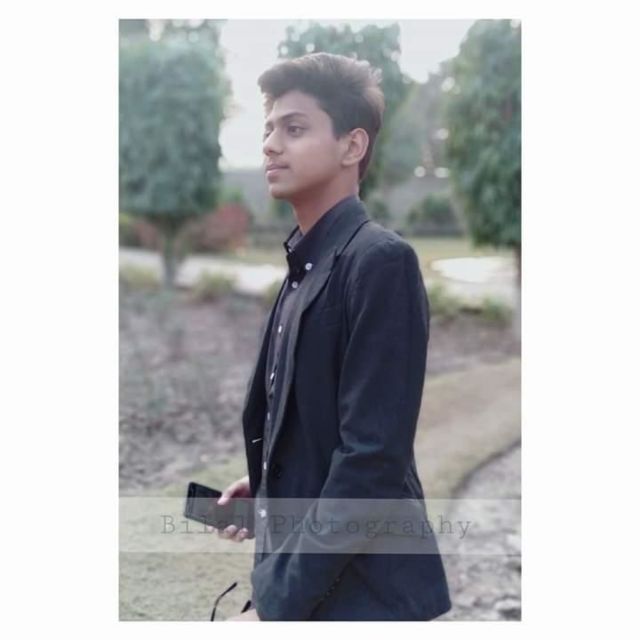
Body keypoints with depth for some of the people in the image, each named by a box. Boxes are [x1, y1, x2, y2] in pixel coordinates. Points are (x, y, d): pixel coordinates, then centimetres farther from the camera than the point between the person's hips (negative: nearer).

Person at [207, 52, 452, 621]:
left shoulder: (381, 260, -16)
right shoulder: (306, 267, 10)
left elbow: (374, 457, -22)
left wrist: (276, 603, -20)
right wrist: (272, 487, 3)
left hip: (357, 593, -8)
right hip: (298, 581, 8)